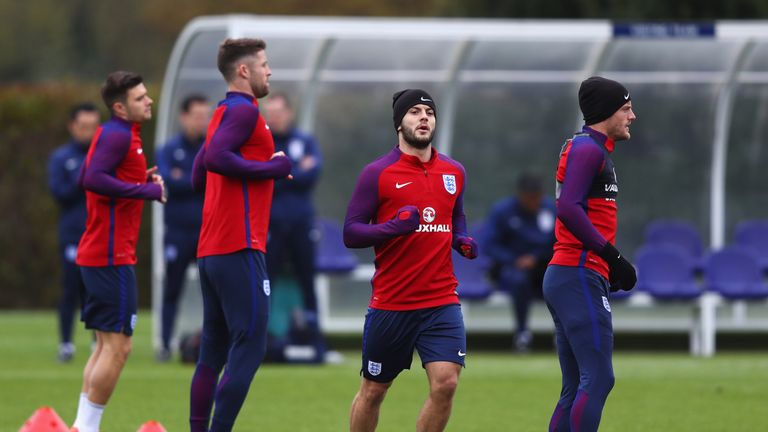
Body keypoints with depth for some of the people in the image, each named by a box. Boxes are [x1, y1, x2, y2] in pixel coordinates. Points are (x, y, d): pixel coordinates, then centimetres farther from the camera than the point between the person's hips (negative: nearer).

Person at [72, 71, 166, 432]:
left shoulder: (116, 134, 16)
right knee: (117, 346, -8)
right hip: (112, 257, -10)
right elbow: (93, 179, -26)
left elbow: (85, 178, 22)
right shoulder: (117, 135, -14)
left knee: (106, 345, 13)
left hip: (97, 254, 10)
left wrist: (141, 182, 13)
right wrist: (147, 190, -22)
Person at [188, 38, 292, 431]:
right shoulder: (244, 110, -8)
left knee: (213, 352, 10)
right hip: (239, 250, -10)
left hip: (210, 250, 10)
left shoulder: (224, 112, 20)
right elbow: (216, 158, -23)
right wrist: (272, 168, -14)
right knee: (249, 349, -10)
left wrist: (266, 171, 20)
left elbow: (199, 175, 23)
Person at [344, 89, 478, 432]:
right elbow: (351, 233, -7)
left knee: (446, 383, -14)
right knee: (373, 391, 9)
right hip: (390, 303, -3)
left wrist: (462, 240, 5)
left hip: (442, 302, 3)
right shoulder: (377, 174, -5)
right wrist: (393, 227, -24)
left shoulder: (454, 172, 9)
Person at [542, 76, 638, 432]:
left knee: (576, 388, 10)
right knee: (598, 379, -14)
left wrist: (609, 263, 13)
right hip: (580, 277, -10)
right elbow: (569, 208, -21)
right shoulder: (588, 149, -9)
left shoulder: (591, 149, 21)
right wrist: (612, 255, -19)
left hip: (563, 277, 10)